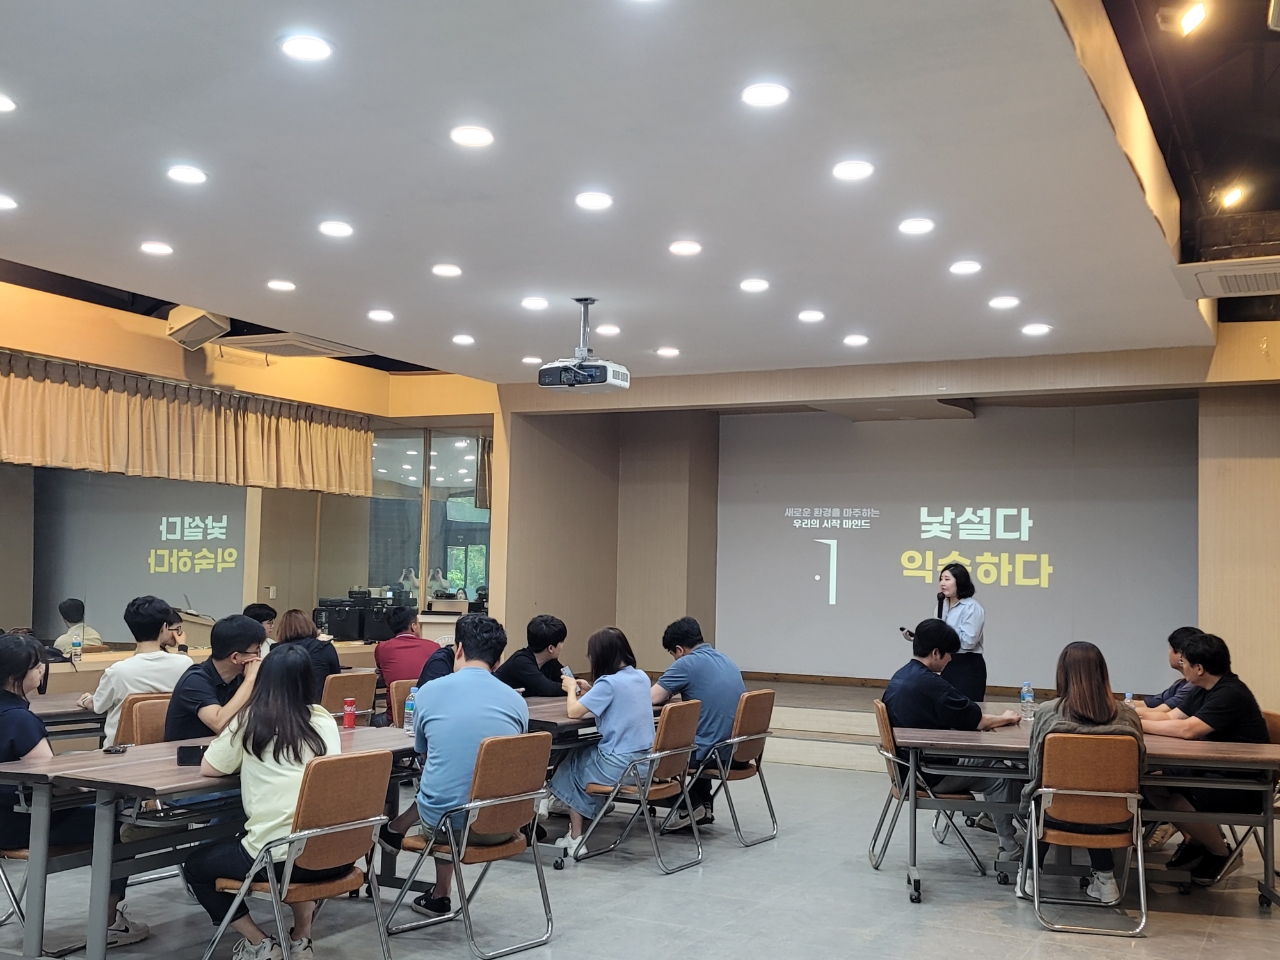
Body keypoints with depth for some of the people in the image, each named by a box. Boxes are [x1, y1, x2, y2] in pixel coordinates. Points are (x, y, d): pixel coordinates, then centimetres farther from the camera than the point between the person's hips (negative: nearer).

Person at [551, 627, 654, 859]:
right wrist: (589, 691, 14)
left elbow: (573, 712, -17)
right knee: (583, 755, 28)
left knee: (571, 766, 21)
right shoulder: (641, 677, 5)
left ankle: (576, 837, 25)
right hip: (645, 761, 8)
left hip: (620, 767, -8)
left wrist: (572, 689, 2)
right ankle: (576, 834, 31)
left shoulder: (609, 683, -18)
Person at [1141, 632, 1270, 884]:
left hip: (1245, 786, -9)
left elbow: (1187, 729, -32)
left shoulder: (1230, 694, -22)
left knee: (1175, 800, -29)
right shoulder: (1205, 691, 8)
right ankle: (1195, 840, 12)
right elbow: (1170, 718, 8)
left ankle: (1219, 852, -1)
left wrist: (1138, 724, -24)